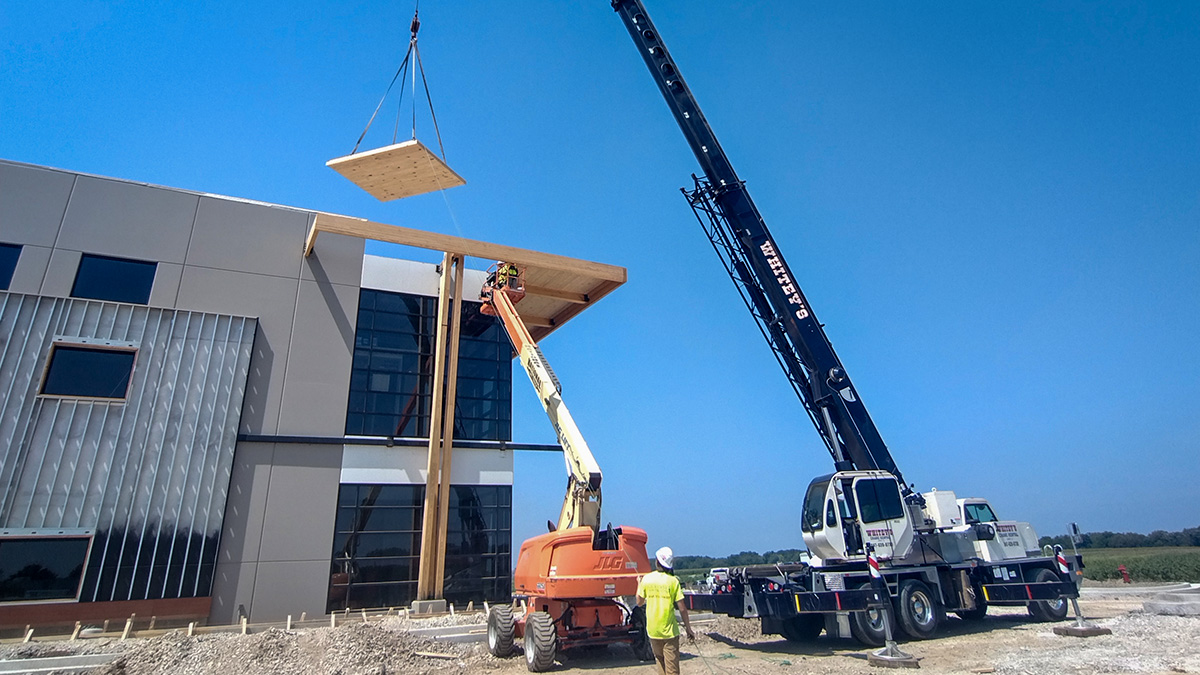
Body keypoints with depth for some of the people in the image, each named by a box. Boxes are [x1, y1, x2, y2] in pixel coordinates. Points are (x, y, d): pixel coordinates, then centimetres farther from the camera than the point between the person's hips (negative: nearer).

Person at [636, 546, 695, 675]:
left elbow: (639, 602, 7)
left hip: (652, 630, 3)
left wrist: (639, 585, 22)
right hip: (669, 630, -3)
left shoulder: (646, 579, -4)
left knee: (659, 660, 22)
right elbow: (682, 608, -10)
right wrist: (688, 628, 1)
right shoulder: (673, 581, -11)